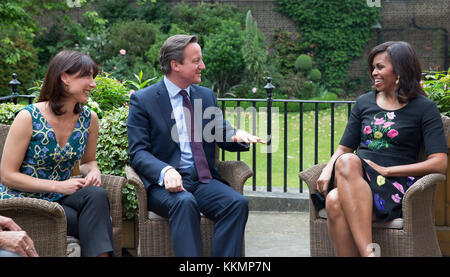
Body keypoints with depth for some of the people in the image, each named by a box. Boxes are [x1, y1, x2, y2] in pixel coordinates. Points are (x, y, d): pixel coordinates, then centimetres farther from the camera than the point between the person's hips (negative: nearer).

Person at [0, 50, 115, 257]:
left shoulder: (89, 119, 1)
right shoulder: (28, 117, -14)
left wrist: (93, 171, -8)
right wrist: (58, 186, -20)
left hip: (58, 199, 5)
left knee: (96, 194, -28)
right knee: (96, 226, -28)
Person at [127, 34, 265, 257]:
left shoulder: (207, 96, 17)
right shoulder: (142, 100, 1)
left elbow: (221, 136, 21)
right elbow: (138, 153, -6)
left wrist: (237, 136, -5)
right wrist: (165, 171, -27)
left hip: (203, 180, 4)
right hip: (164, 182, -4)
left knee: (237, 202, -25)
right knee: (185, 202, -37)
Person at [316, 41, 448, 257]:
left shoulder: (424, 108, 7)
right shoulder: (364, 103, 22)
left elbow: (440, 163, -4)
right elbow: (344, 149, 21)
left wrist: (387, 170, -9)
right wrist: (327, 170, -2)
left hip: (394, 186, -4)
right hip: (353, 179, 4)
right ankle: (367, 252, -39)